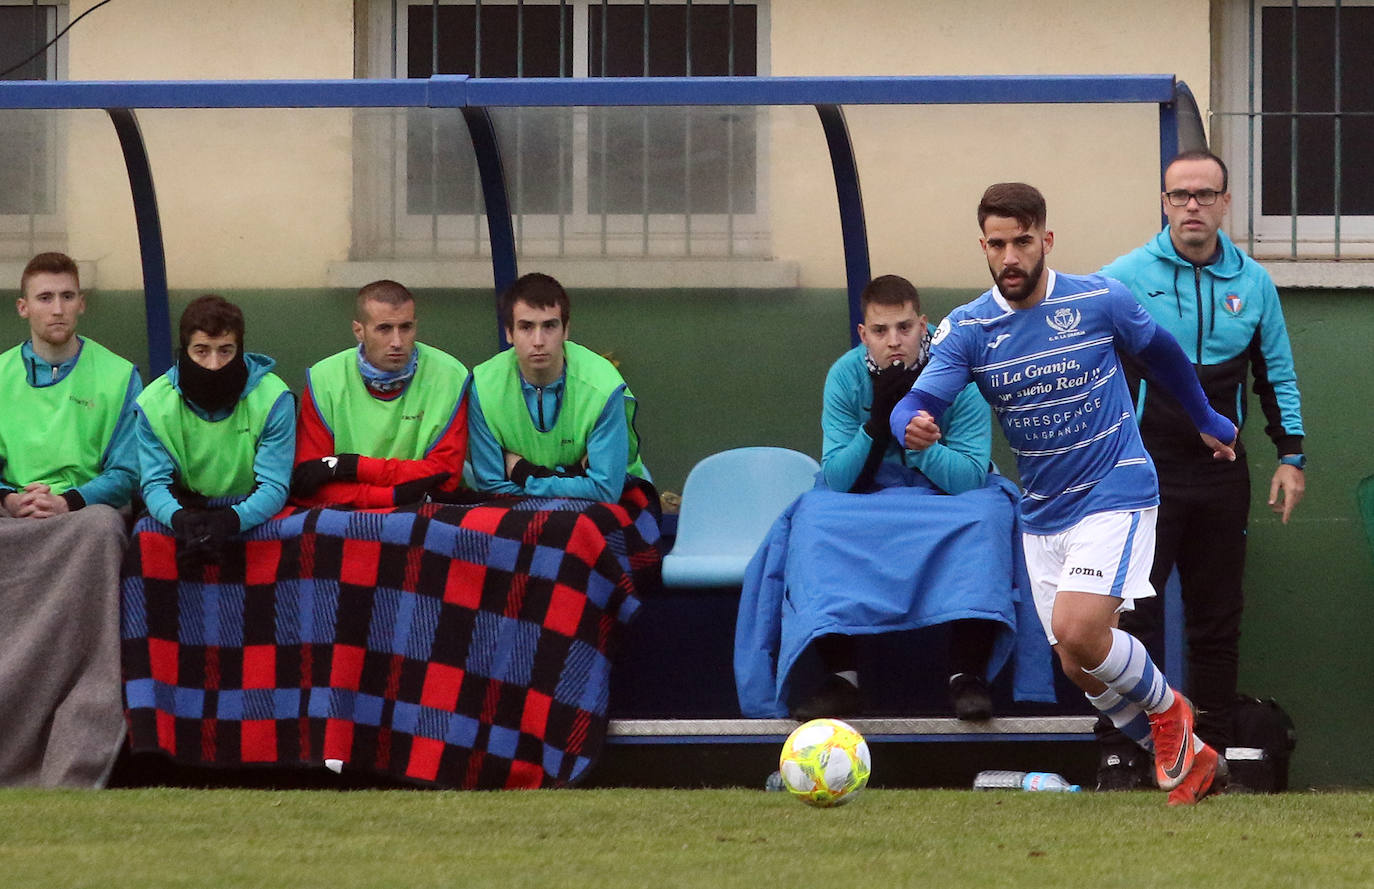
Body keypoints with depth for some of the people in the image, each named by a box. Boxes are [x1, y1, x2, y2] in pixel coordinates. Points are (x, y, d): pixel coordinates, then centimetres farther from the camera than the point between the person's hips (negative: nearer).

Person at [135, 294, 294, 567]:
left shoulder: (273, 398, -9)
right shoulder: (154, 403, -4)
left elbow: (273, 486, -14)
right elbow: (155, 483, -8)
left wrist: (230, 521, -36)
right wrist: (179, 519, -34)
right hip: (184, 511, 1)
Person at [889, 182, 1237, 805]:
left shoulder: (1100, 300, -9)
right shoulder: (967, 329, -5)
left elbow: (1160, 351, 11)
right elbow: (919, 401, -18)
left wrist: (1207, 421, 23)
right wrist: (913, 426, -43)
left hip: (1114, 493, -4)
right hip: (1042, 514, 4)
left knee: (1079, 633, -22)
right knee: (1080, 670, 4)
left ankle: (1166, 708, 7)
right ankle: (1192, 762, 22)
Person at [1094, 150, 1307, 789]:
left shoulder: (1252, 283, 9)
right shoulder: (1125, 279, -2)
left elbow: (1276, 375, 17)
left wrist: (1291, 455, 12)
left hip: (1221, 474, 3)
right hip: (1144, 468, -3)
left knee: (1217, 620, 5)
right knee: (1130, 614, -9)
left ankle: (1209, 753, 12)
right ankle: (1116, 755, -7)